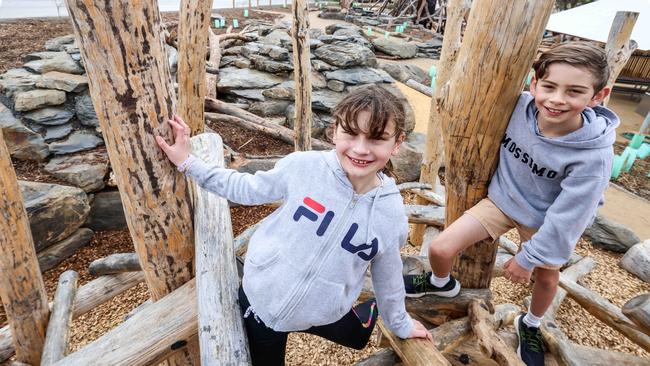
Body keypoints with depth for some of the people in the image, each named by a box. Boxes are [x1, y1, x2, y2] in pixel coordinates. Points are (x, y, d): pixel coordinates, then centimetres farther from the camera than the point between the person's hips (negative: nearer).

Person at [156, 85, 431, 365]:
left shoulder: (393, 213, -15)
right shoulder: (304, 165, -21)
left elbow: (388, 276, 2)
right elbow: (248, 189, -4)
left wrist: (400, 324, 16)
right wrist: (188, 163, -4)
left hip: (320, 312, 2)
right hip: (261, 296, -1)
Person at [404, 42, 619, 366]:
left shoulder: (593, 155, -30)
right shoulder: (519, 106, -24)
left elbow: (566, 217, -22)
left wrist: (528, 258, -14)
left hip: (543, 221, -1)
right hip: (501, 199, 2)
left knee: (546, 278, 17)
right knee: (439, 248, -8)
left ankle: (530, 325, 53)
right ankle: (441, 282, 30)